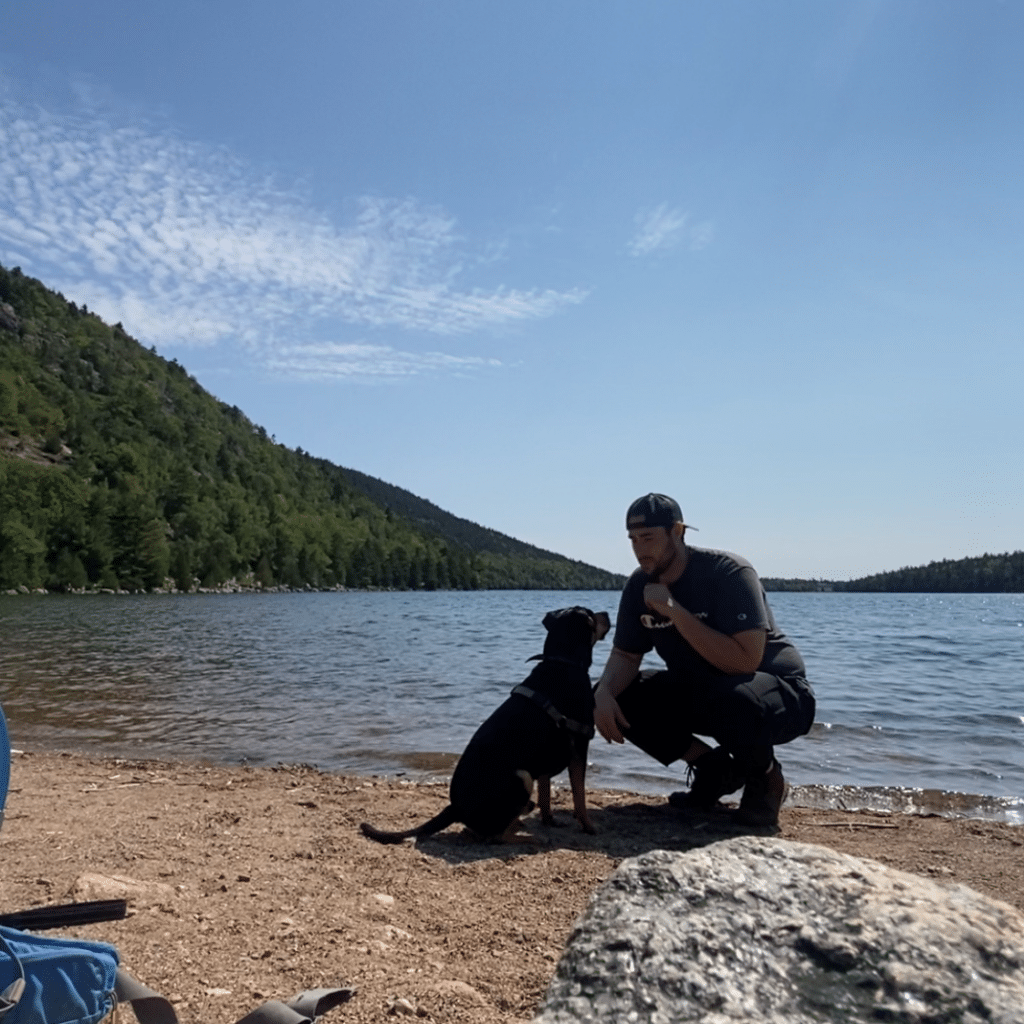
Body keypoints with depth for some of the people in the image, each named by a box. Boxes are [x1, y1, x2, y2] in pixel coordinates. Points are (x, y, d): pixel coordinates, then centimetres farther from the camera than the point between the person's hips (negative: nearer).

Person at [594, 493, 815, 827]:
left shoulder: (729, 573, -26)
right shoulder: (639, 585, -6)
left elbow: (744, 662, -36)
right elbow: (625, 655, -2)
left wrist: (673, 609, -35)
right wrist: (604, 693, -24)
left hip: (778, 690, -7)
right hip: (698, 690, 7)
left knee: (732, 700, -41)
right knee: (618, 697, -11)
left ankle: (764, 775, -5)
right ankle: (716, 769, 4)